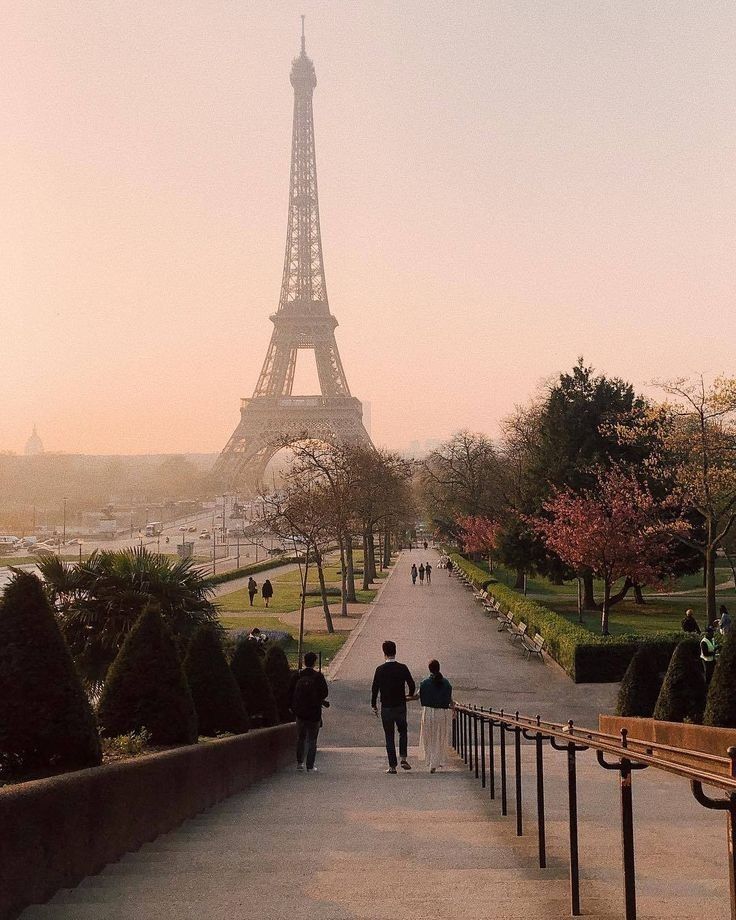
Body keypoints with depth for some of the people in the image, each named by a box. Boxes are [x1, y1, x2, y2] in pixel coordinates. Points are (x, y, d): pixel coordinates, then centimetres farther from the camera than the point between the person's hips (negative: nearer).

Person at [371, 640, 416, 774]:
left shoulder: (380, 670, -8)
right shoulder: (403, 668, -5)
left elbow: (375, 688, -6)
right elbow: (412, 685, -1)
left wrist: (374, 705, 5)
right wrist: (410, 695, 21)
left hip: (386, 708, -1)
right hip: (401, 706, 1)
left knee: (389, 737, 6)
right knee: (403, 732, 20)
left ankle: (392, 766, 5)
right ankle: (403, 759, 5)